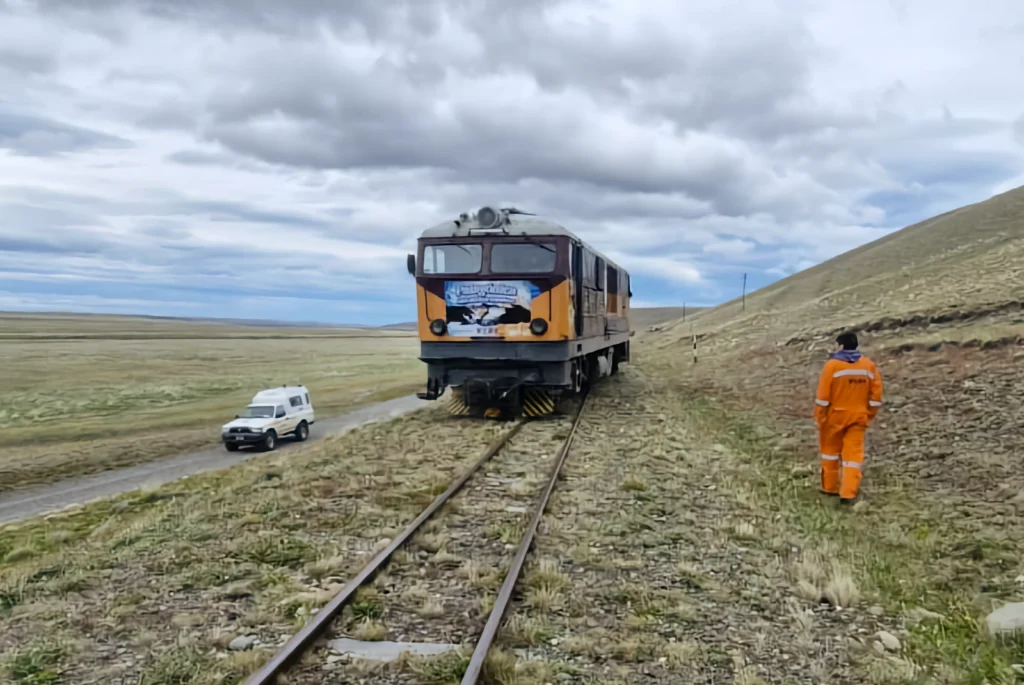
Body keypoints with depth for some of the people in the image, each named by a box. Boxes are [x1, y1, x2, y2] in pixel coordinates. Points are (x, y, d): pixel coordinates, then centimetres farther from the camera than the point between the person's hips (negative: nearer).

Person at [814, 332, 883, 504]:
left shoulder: (832, 365, -13)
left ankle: (830, 487, 25)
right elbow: (875, 396, 3)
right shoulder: (869, 366, 1)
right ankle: (848, 492, -3)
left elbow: (823, 396, -13)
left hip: (835, 416, -3)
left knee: (831, 451, 15)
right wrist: (868, 416, 13)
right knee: (853, 453, 4)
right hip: (857, 417, 3)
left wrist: (820, 418, -3)